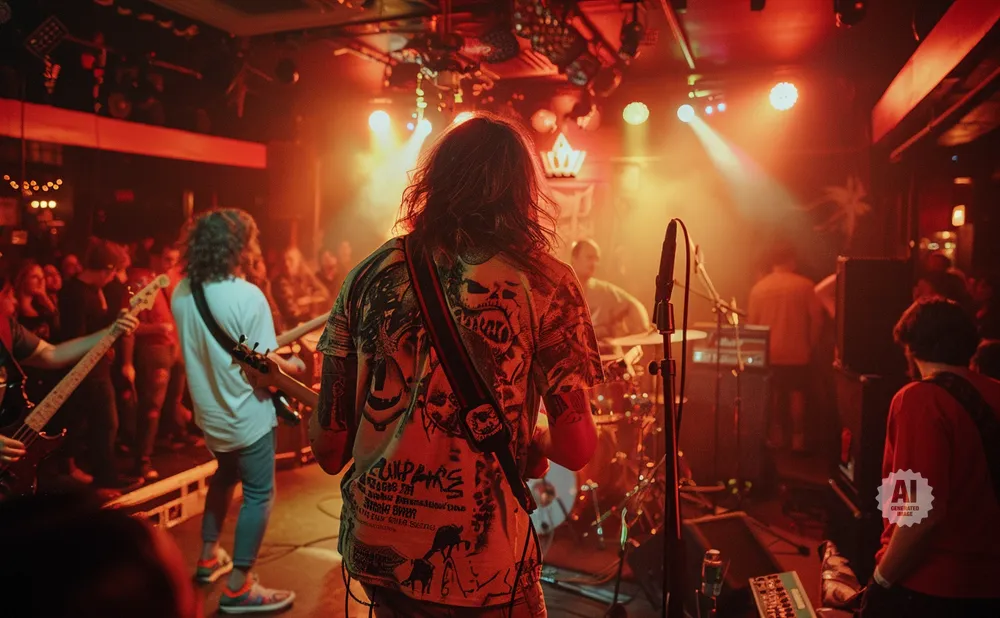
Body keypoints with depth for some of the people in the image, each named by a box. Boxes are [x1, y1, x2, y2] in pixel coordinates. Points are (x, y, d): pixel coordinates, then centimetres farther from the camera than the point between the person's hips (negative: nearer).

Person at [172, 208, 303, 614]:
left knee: (225, 476, 28)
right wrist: (294, 366, -2)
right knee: (258, 494, 6)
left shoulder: (183, 291, -1)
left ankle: (208, 558, 38)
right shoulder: (247, 296, -24)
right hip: (246, 414, -8)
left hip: (208, 411, 8)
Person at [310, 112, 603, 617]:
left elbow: (329, 444, 0)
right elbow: (575, 447, -10)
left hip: (371, 549, 4)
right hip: (478, 570, -4)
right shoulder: (545, 283, -10)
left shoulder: (372, 271, -2)